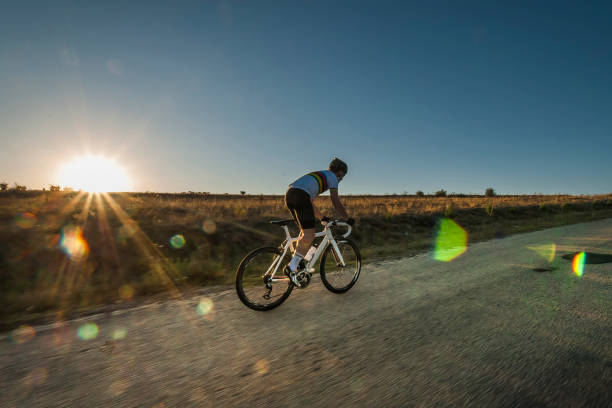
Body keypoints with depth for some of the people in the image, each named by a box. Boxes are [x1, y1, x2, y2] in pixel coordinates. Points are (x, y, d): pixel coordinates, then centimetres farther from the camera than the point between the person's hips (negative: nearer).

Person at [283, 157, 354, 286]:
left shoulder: (318, 176, 35)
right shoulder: (332, 176, 13)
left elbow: (310, 204, 35)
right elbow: (336, 202, 6)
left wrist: (323, 218, 40)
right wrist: (347, 219, 15)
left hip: (289, 195, 9)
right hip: (300, 196, -9)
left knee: (305, 231, 18)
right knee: (309, 235, -9)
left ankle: (298, 262, 18)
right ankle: (291, 267, -15)